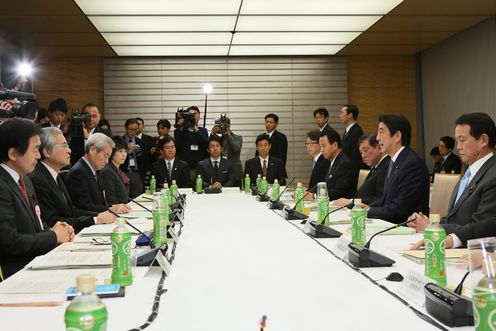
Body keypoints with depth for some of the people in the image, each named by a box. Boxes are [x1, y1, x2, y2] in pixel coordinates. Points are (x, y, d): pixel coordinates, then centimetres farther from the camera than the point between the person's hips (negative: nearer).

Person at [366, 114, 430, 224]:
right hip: (388, 223, 8)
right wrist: (368, 207, 1)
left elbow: (399, 210, -20)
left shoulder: (413, 164, -19)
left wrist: (369, 211, -10)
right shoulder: (394, 161, 11)